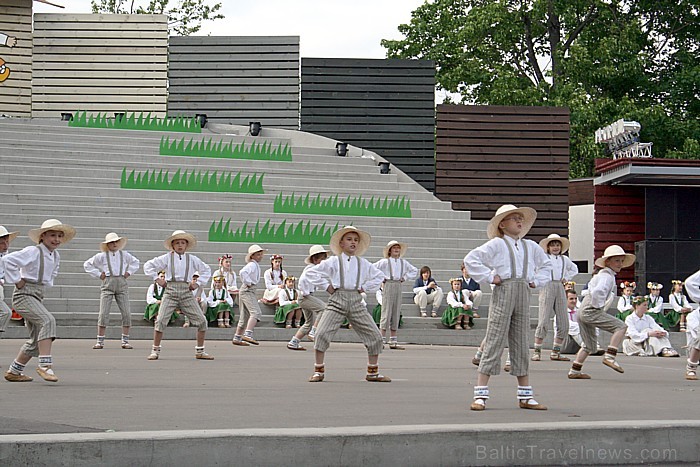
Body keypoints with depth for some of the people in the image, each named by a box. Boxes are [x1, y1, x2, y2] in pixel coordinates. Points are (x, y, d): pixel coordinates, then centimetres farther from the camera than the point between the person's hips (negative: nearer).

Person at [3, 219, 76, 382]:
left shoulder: (56, 256, 11)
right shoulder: (33, 252, -14)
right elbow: (8, 259, -23)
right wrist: (17, 281, -19)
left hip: (37, 297, 9)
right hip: (24, 295, -9)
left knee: (36, 340, 9)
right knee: (48, 320, -29)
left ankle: (14, 371, 22)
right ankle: (45, 365, -32)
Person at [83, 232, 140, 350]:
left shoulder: (124, 254, 14)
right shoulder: (101, 256, 7)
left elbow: (136, 262, 31)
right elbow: (87, 265, 14)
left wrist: (129, 272, 16)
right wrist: (98, 274, 6)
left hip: (122, 284, 2)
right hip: (108, 284, -2)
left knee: (126, 313, -5)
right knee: (103, 313, -8)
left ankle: (125, 341, 2)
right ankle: (100, 341, -3)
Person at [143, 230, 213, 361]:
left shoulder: (192, 259, 12)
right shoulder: (167, 258, 7)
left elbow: (207, 270, 25)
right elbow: (148, 265, 13)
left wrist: (198, 283, 13)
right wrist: (157, 278, 4)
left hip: (187, 292, 2)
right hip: (171, 291, -2)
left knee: (202, 321, -4)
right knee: (161, 321, -15)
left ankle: (200, 351, 10)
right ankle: (155, 351, -3)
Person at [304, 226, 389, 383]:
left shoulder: (363, 263, 14)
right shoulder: (333, 261, 5)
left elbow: (379, 276, 26)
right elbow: (311, 273, 6)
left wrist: (365, 287, 13)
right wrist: (326, 285, 0)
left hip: (356, 302, 3)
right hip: (338, 299, -3)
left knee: (375, 336, -2)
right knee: (322, 333, -18)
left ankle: (373, 373, 14)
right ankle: (318, 371, -4)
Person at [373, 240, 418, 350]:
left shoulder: (403, 262, 12)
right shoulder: (385, 262, -2)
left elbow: (414, 271, 25)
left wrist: (405, 277, 12)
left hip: (398, 286, 5)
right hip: (388, 286, -5)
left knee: (396, 314, 5)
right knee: (386, 313, -9)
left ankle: (393, 342, 7)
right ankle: (381, 340, -7)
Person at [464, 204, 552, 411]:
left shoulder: (531, 247, 15)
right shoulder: (496, 244, 0)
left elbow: (546, 265, 32)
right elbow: (471, 259, -8)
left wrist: (536, 280, 16)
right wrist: (489, 277, -9)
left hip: (523, 295, 5)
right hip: (503, 293, -5)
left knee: (521, 345, 9)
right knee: (494, 343, -7)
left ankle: (525, 397, 14)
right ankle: (480, 395, -6)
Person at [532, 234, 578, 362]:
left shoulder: (564, 259, 16)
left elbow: (574, 269, 34)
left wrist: (566, 278, 19)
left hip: (560, 288, 5)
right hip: (547, 288, -5)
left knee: (563, 324, 1)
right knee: (544, 321, -11)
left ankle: (556, 352, 9)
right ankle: (537, 352, -7)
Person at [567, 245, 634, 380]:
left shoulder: (600, 275, 23)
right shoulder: (607, 276, -10)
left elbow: (589, 290, 35)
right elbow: (598, 291, -27)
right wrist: (598, 306, -15)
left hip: (582, 311, 10)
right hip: (591, 311, -10)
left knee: (590, 345, 17)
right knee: (620, 326, -13)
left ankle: (574, 371, 17)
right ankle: (609, 357, -19)